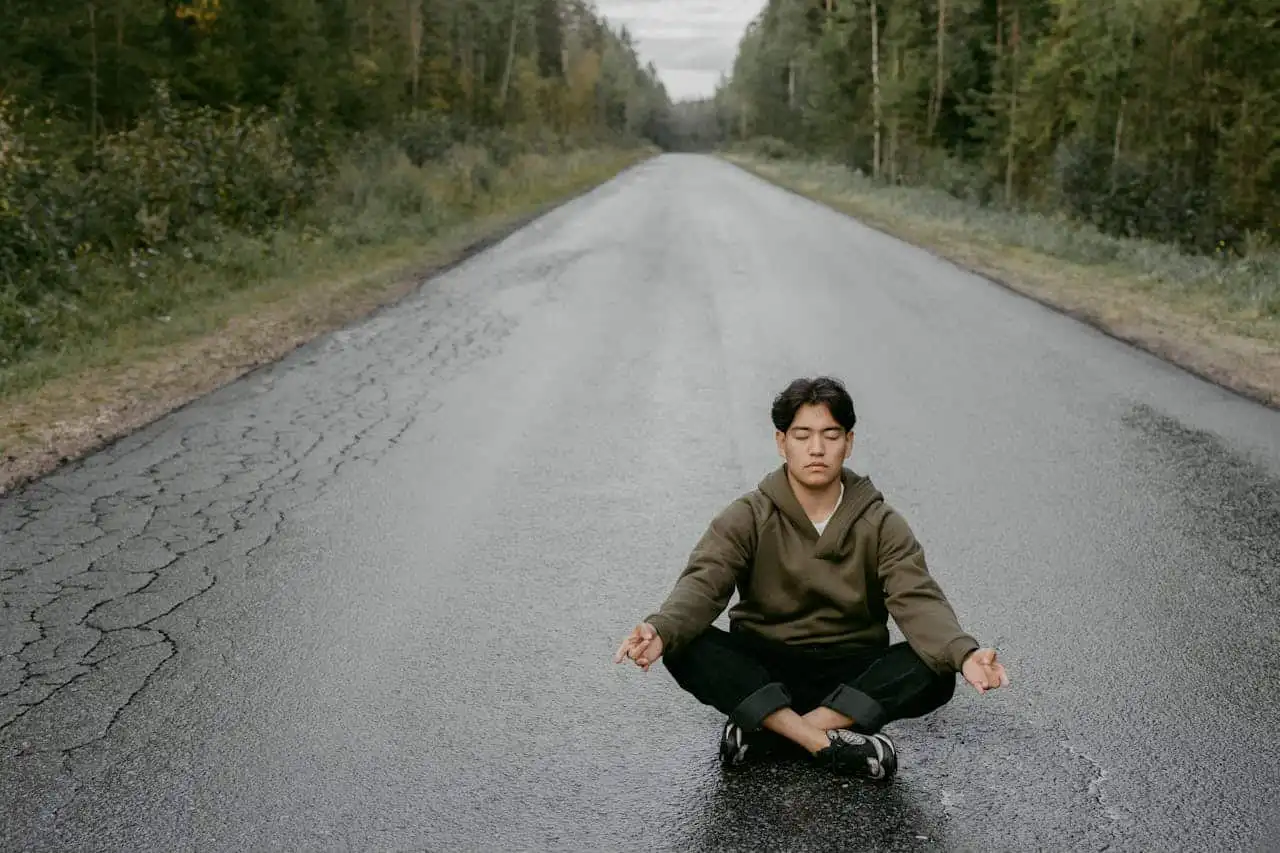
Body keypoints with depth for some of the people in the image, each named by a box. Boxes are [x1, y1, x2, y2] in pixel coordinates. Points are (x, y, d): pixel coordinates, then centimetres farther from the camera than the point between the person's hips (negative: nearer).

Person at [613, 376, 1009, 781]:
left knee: (935, 672, -28)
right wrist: (660, 631, -41)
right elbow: (703, 584, -18)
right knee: (685, 649, -29)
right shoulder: (747, 519, -4)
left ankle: (763, 730, -29)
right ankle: (828, 743, -32)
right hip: (761, 673, 0)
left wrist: (964, 654, -38)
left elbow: (918, 600, -16)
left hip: (852, 676, 1)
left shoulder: (882, 525, -2)